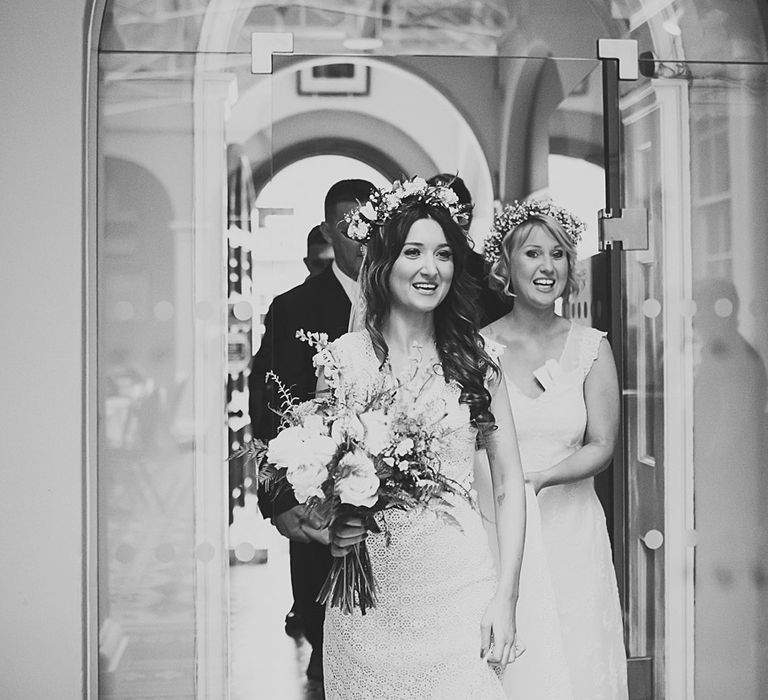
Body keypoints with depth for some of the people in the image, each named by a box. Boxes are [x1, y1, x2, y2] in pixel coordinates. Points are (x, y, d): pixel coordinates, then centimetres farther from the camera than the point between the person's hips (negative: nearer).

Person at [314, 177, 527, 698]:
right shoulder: (343, 357, -1)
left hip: (459, 582, 0)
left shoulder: (476, 360, 2)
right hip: (370, 587, 0)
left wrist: (506, 597, -5)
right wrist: (331, 527, -14)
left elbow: (509, 485, 2)